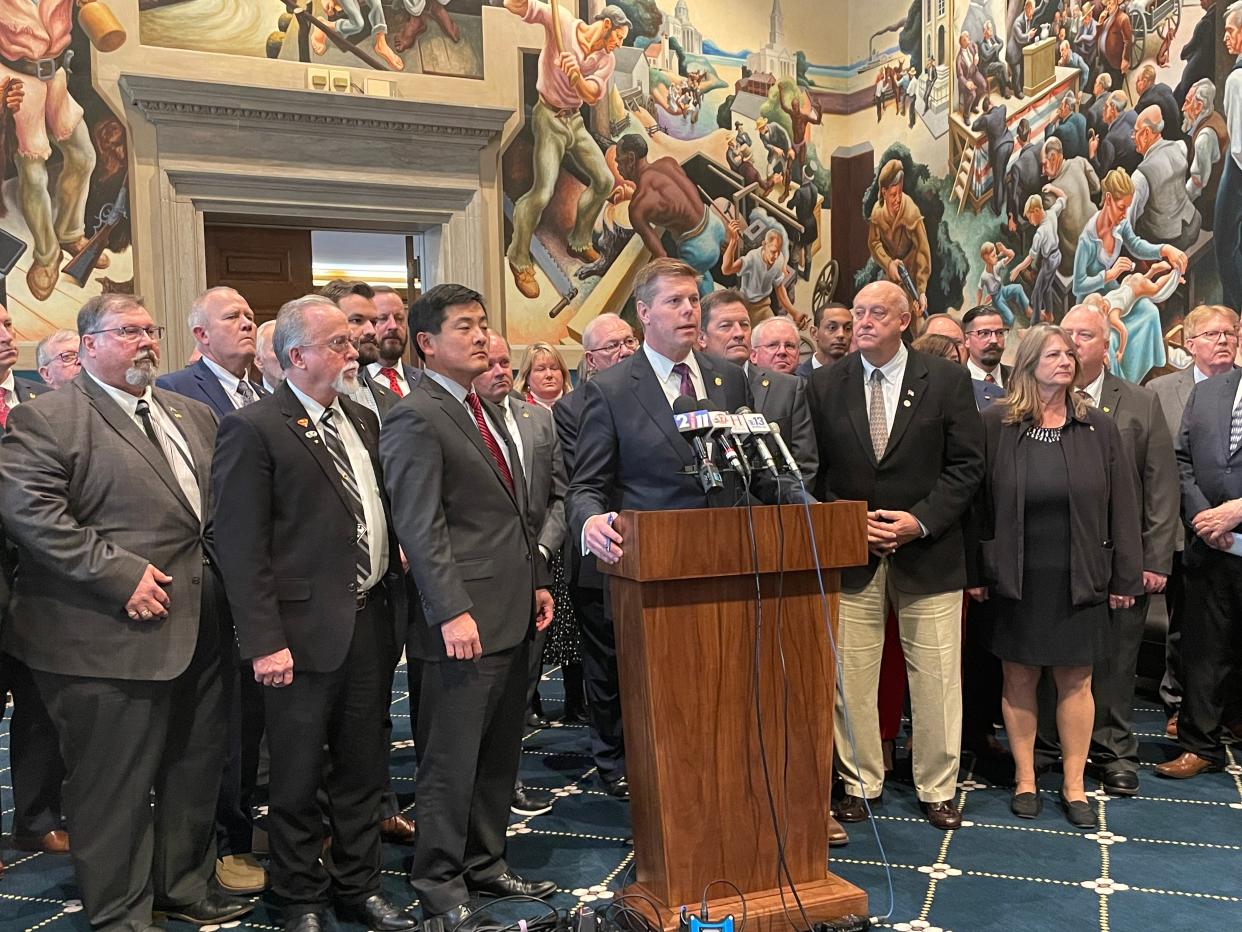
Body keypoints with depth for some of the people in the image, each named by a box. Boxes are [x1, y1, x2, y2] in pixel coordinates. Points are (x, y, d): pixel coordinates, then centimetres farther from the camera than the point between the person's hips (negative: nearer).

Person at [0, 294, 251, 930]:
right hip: (110, 639, -7)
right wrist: (121, 574, -22)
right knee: (114, 785, 6)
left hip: (196, 632, 7)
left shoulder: (192, 414, 15)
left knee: (195, 770, 18)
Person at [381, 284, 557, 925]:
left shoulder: (487, 409, 17)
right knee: (452, 761, 3)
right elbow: (420, 529, -18)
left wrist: (537, 581, 17)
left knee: (499, 755, 17)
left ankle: (485, 865, 32)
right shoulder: (416, 419, -11)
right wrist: (451, 614, -22)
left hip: (513, 615, 9)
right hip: (466, 621, -9)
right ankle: (439, 886, 19)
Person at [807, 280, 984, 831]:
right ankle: (858, 784, 23)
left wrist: (919, 521, -12)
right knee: (851, 678, 7)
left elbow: (967, 465, -1)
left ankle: (937, 789, 23)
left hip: (928, 551, -1)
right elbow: (813, 470, 6)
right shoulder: (825, 385, 4)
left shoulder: (947, 380, 0)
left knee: (935, 678, 6)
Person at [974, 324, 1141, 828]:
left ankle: (1074, 786, 22)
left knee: (1075, 680, 8)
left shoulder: (1098, 427, 3)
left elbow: (1121, 506, 4)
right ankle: (1024, 779, 23)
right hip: (1015, 578, -1)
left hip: (1079, 579, 1)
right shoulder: (994, 424, -2)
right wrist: (975, 570, -5)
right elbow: (976, 499, -2)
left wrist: (1126, 577, 1)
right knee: (1019, 677, 8)